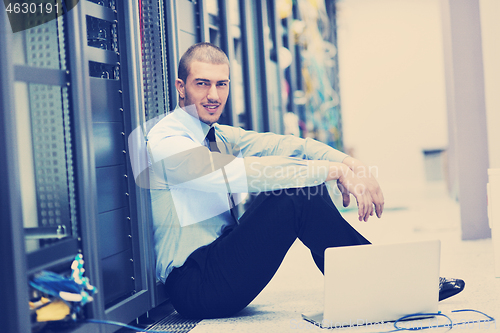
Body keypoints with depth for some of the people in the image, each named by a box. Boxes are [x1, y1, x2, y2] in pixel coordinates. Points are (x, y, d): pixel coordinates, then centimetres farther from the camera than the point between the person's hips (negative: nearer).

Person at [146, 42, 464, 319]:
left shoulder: (219, 136, 11)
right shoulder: (165, 144, -16)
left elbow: (282, 145, -1)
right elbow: (243, 173, -27)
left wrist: (351, 164, -17)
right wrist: (335, 170, -26)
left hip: (223, 261, 8)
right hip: (193, 286, -8)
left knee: (306, 177, -6)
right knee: (295, 192, -22)